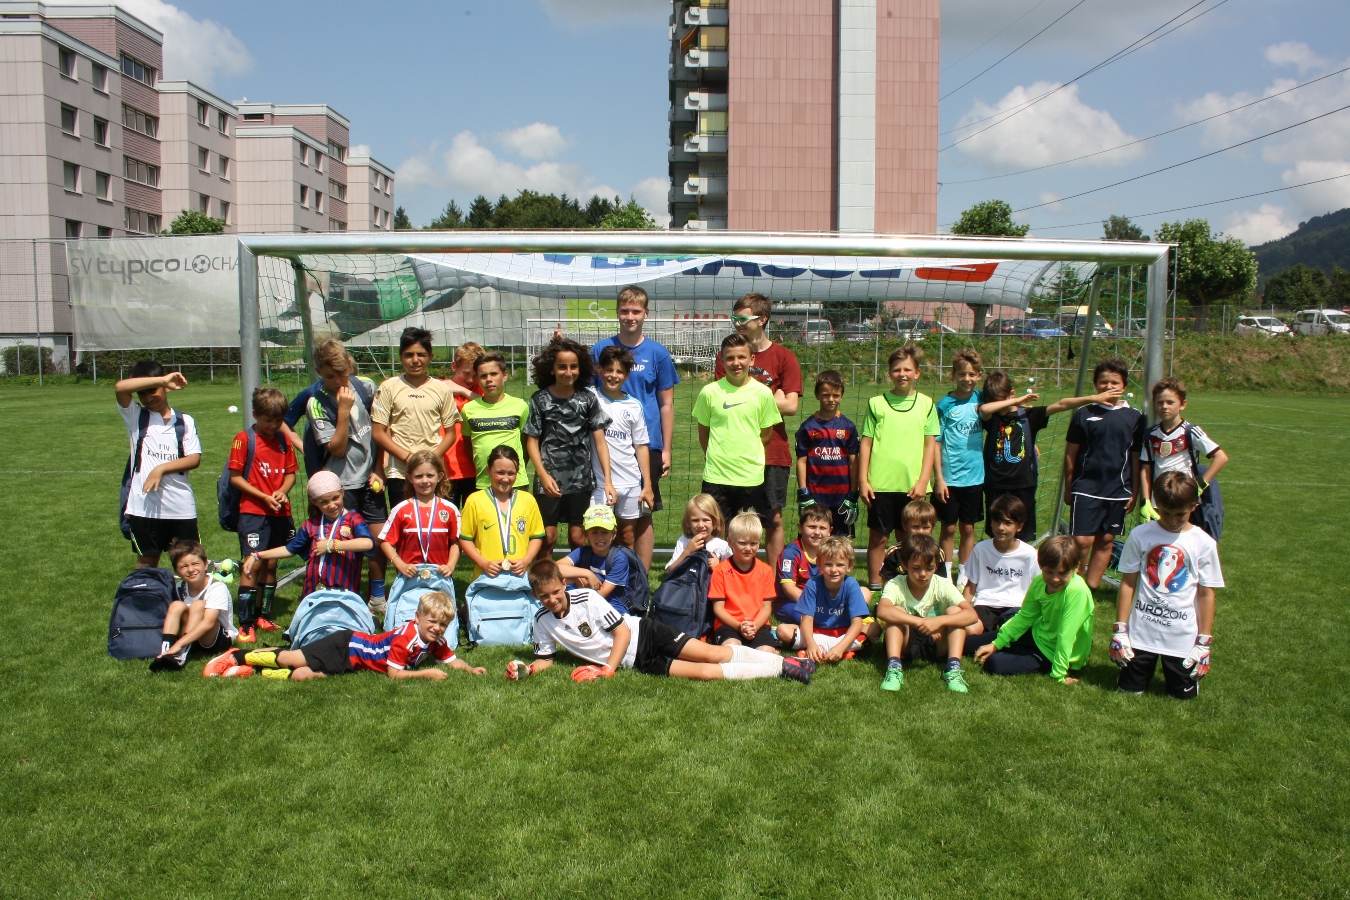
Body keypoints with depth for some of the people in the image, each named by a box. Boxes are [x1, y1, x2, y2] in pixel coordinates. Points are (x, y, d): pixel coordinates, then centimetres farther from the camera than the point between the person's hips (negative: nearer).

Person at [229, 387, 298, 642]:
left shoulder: (283, 441, 8)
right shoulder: (245, 439, -5)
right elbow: (235, 478, -7)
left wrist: (283, 491, -8)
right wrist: (264, 497, -14)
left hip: (280, 513, 5)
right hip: (253, 512, -5)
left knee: (271, 564, 11)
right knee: (252, 565, -8)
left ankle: (264, 615, 24)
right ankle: (245, 624, -5)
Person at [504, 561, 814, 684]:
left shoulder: (586, 597, -14)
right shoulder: (543, 621, -2)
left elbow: (622, 630, -12)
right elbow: (545, 658, 9)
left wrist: (608, 668, -20)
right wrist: (526, 669, -12)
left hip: (643, 633, -2)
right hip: (635, 662, 2)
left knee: (712, 654, -15)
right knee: (702, 673, -14)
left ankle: (783, 663, -5)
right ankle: (780, 670, -10)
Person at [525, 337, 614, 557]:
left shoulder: (587, 399, 0)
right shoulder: (539, 400, -2)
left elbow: (600, 440, -2)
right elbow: (532, 440, 0)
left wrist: (607, 480, -8)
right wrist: (543, 475, -12)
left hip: (581, 480, 1)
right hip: (549, 481, -1)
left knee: (577, 537, 6)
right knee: (547, 537, 4)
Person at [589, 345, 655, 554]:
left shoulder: (633, 405, 6)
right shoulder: (590, 397, 0)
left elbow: (641, 446, 7)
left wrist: (647, 485, 5)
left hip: (631, 483, 2)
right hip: (599, 483, -2)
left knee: (628, 540, 11)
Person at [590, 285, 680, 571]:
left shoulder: (658, 353, 2)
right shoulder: (601, 349, 4)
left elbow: (666, 404, 5)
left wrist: (666, 449, 2)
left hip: (647, 445, -1)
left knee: (643, 515, 4)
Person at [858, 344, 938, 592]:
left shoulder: (926, 404, 6)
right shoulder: (876, 403, 4)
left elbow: (930, 445, 5)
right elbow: (865, 443, 4)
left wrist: (923, 481, -4)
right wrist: (863, 481, -2)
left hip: (911, 485, 1)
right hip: (880, 484, -1)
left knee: (906, 539, 9)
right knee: (878, 536, 4)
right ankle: (875, 586, 14)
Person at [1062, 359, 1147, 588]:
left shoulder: (1135, 417, 2)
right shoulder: (1083, 414, -2)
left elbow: (1136, 458, 7)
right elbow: (1070, 453, 3)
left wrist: (1134, 492, 6)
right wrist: (1068, 488, 4)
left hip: (1118, 490, 2)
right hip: (1086, 488, -2)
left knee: (1106, 541, 9)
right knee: (1082, 541, -7)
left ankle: (1090, 589, 20)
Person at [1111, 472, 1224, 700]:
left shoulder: (1204, 543, -5)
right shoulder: (1140, 536, -6)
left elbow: (1206, 593, -2)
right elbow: (1127, 583, -2)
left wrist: (1204, 642, -3)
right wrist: (1119, 630, -3)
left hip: (1183, 637, 0)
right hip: (1141, 633, 0)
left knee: (1183, 694, 7)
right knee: (1129, 689, 6)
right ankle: (1146, 664, 36)